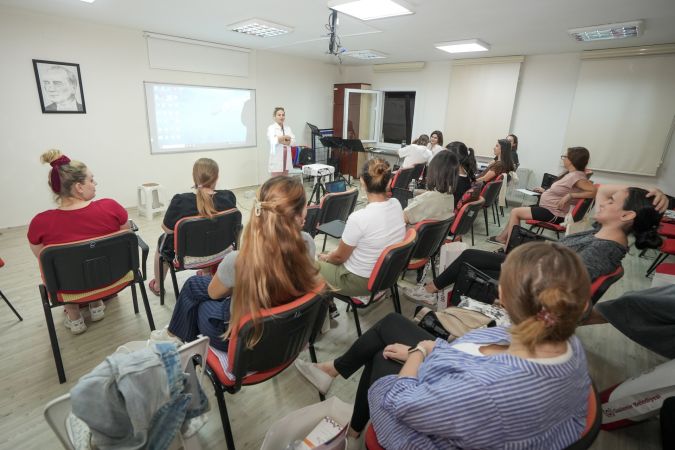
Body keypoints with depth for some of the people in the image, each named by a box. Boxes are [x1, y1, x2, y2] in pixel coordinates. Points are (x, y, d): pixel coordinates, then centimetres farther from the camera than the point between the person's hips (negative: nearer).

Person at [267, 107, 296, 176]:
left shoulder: (288, 128, 12)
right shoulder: (271, 128, -1)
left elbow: (293, 141, -1)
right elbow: (273, 141, -19)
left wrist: (281, 140, -15)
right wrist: (286, 137, -10)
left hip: (286, 159, 5)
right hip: (276, 159, -5)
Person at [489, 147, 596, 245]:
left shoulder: (577, 176, -20)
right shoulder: (569, 173, 8)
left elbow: (594, 191, -28)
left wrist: (570, 195, -28)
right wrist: (545, 191, 12)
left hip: (553, 214, -10)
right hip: (546, 207, 10)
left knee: (515, 212, -8)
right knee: (516, 211, 11)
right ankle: (502, 237, 18)